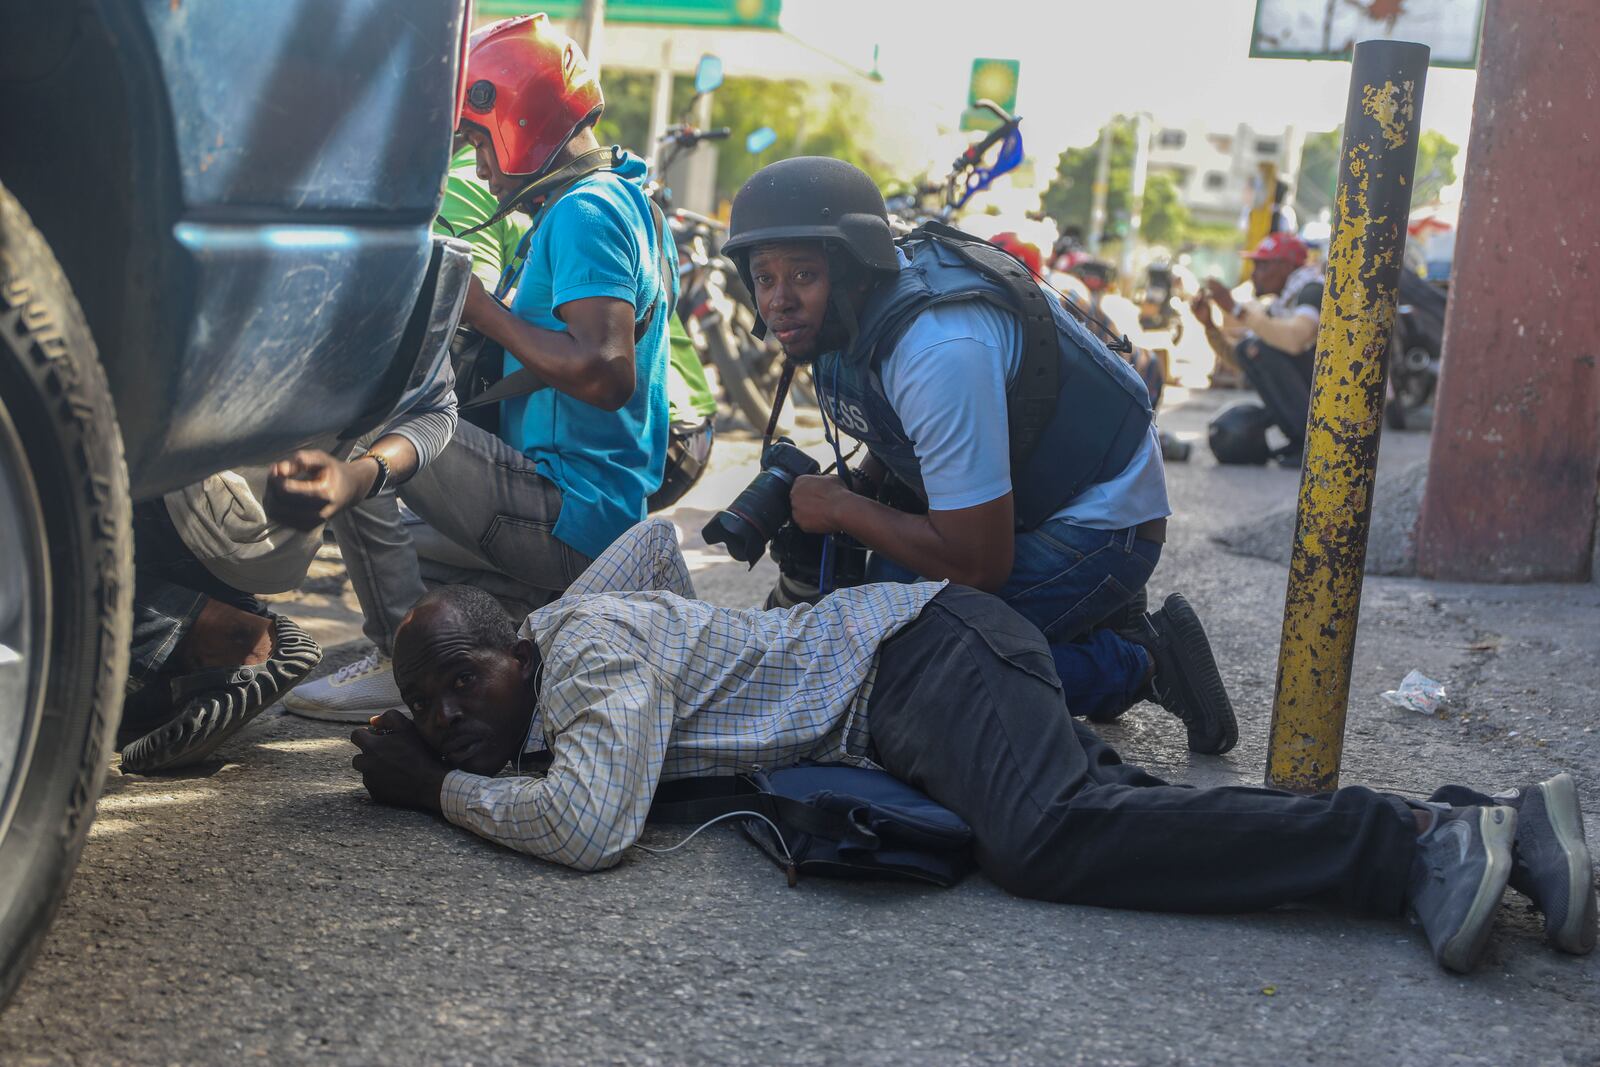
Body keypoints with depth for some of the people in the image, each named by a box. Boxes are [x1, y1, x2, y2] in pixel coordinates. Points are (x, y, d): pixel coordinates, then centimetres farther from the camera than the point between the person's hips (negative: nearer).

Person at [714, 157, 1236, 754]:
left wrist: (840, 508, -18)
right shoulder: (842, 318, -5)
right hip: (1013, 497, 10)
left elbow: (980, 563, -30)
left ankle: (1138, 662, -5)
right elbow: (895, 449, 14)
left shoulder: (939, 352, -33)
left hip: (1101, 521, -10)